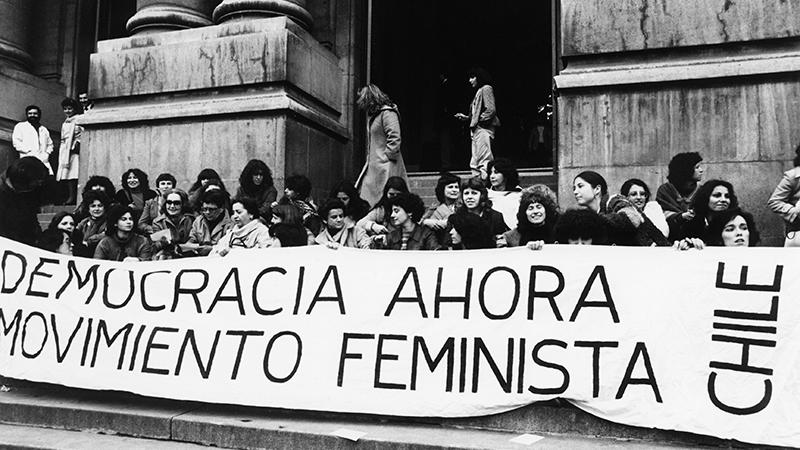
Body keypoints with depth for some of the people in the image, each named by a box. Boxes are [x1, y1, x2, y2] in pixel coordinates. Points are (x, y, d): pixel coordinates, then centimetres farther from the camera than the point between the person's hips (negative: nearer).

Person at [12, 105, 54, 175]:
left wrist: (47, 152, 9)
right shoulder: (20, 126, 15)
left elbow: (50, 144, 31)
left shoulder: (44, 129, 30)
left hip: (43, 161, 4)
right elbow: (16, 142, 3)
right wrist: (29, 151, -9)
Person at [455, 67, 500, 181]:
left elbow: (491, 110, -14)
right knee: (475, 161, 7)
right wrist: (466, 117, 14)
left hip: (484, 128, -10)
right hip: (476, 129, 10)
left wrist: (478, 120, -14)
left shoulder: (486, 88, -2)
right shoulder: (478, 91, 24)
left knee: (484, 157, -15)